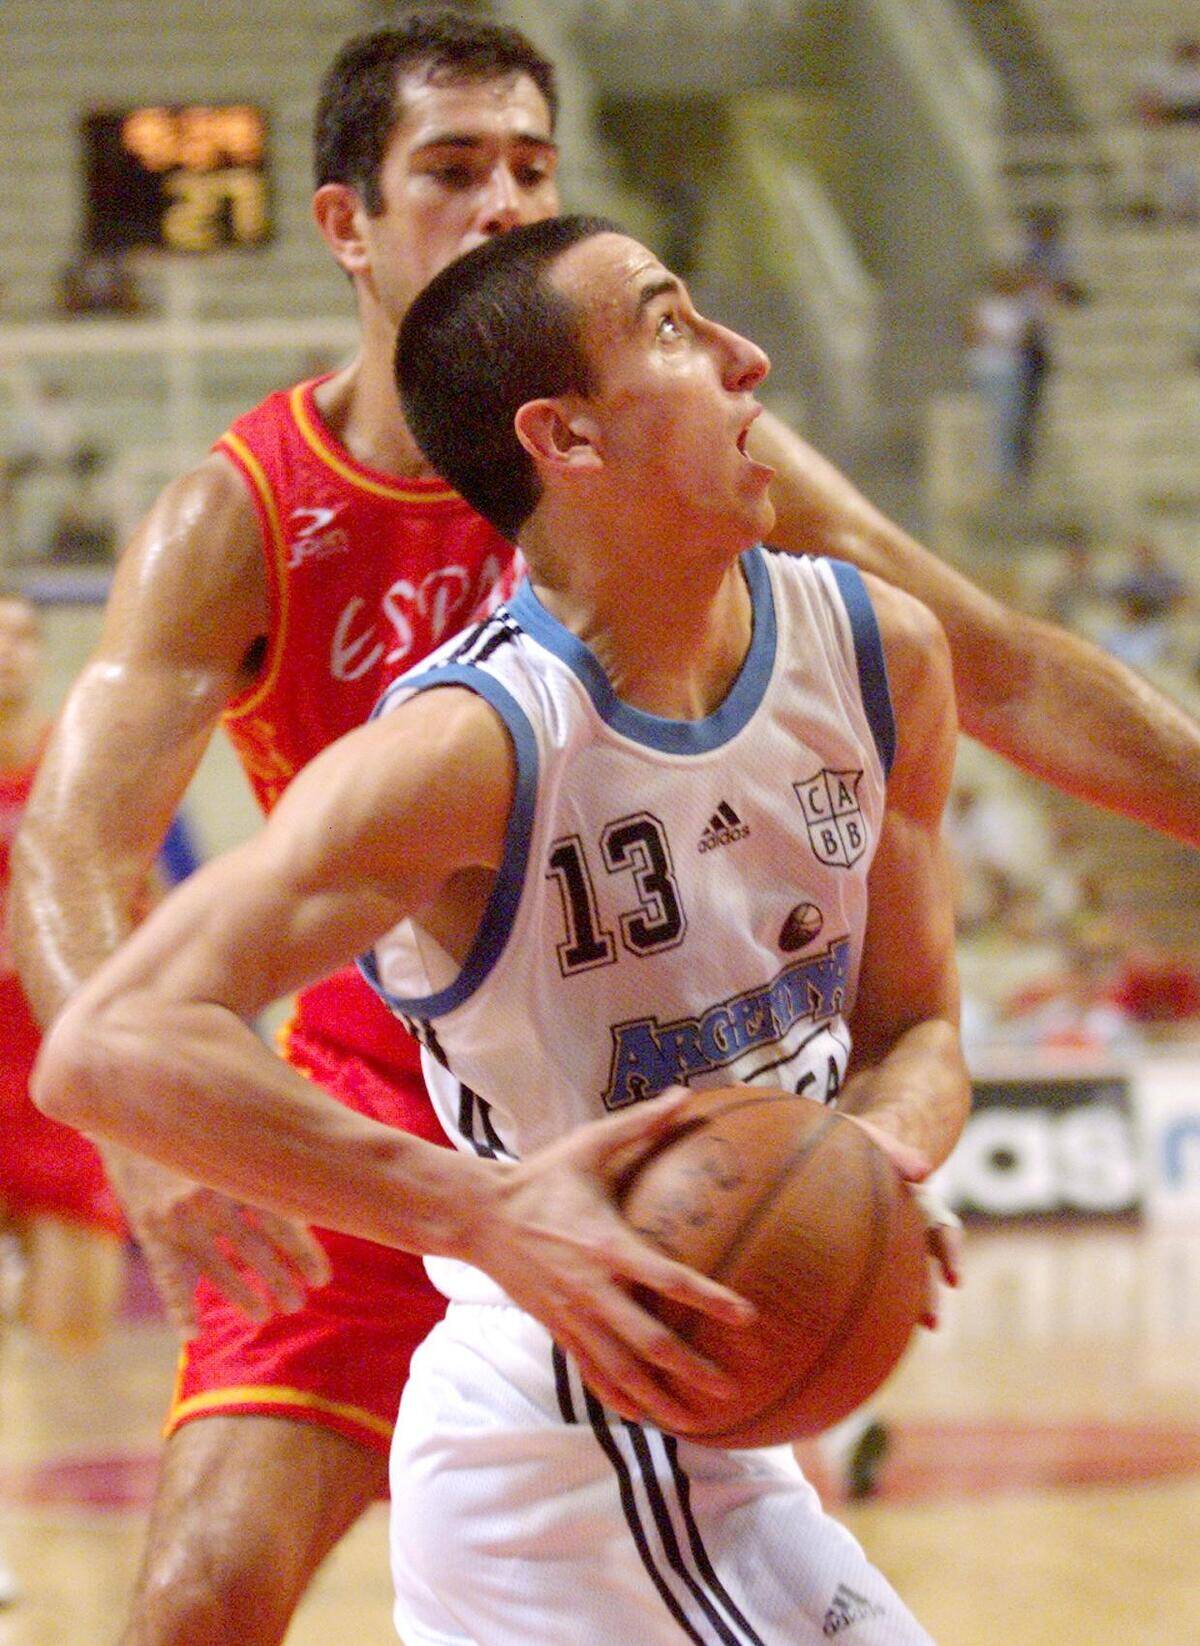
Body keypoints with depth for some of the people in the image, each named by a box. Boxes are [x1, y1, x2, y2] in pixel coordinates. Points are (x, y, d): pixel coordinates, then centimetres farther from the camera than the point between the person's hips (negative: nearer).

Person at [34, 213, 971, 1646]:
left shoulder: (875, 653, -2)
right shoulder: (475, 745, -24)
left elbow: (915, 1023, 11)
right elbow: (109, 1048, -32)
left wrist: (883, 1152, -14)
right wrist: (487, 1214, -39)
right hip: (590, 1449, -7)